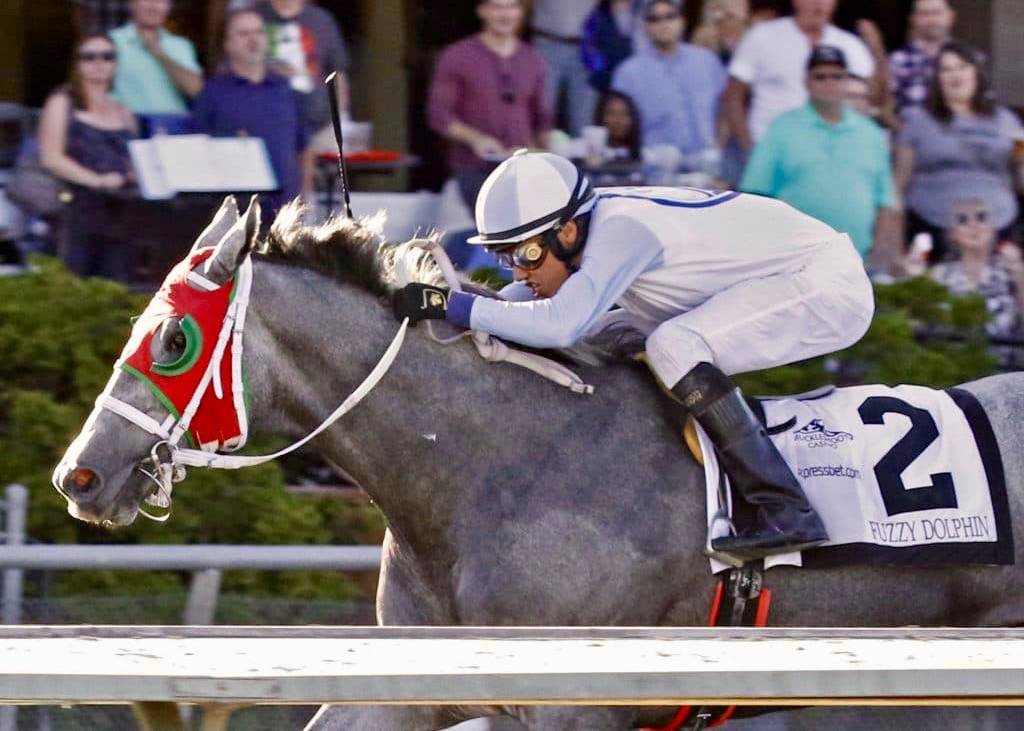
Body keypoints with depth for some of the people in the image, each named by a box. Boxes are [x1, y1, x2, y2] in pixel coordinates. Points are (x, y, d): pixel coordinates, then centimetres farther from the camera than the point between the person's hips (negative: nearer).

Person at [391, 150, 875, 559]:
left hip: (828, 284, -10)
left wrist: (449, 305, -35)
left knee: (674, 349, -27)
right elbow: (519, 303, 11)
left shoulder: (620, 231, -28)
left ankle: (787, 512, -25)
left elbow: (562, 324, -40)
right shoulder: (572, 235, -1)